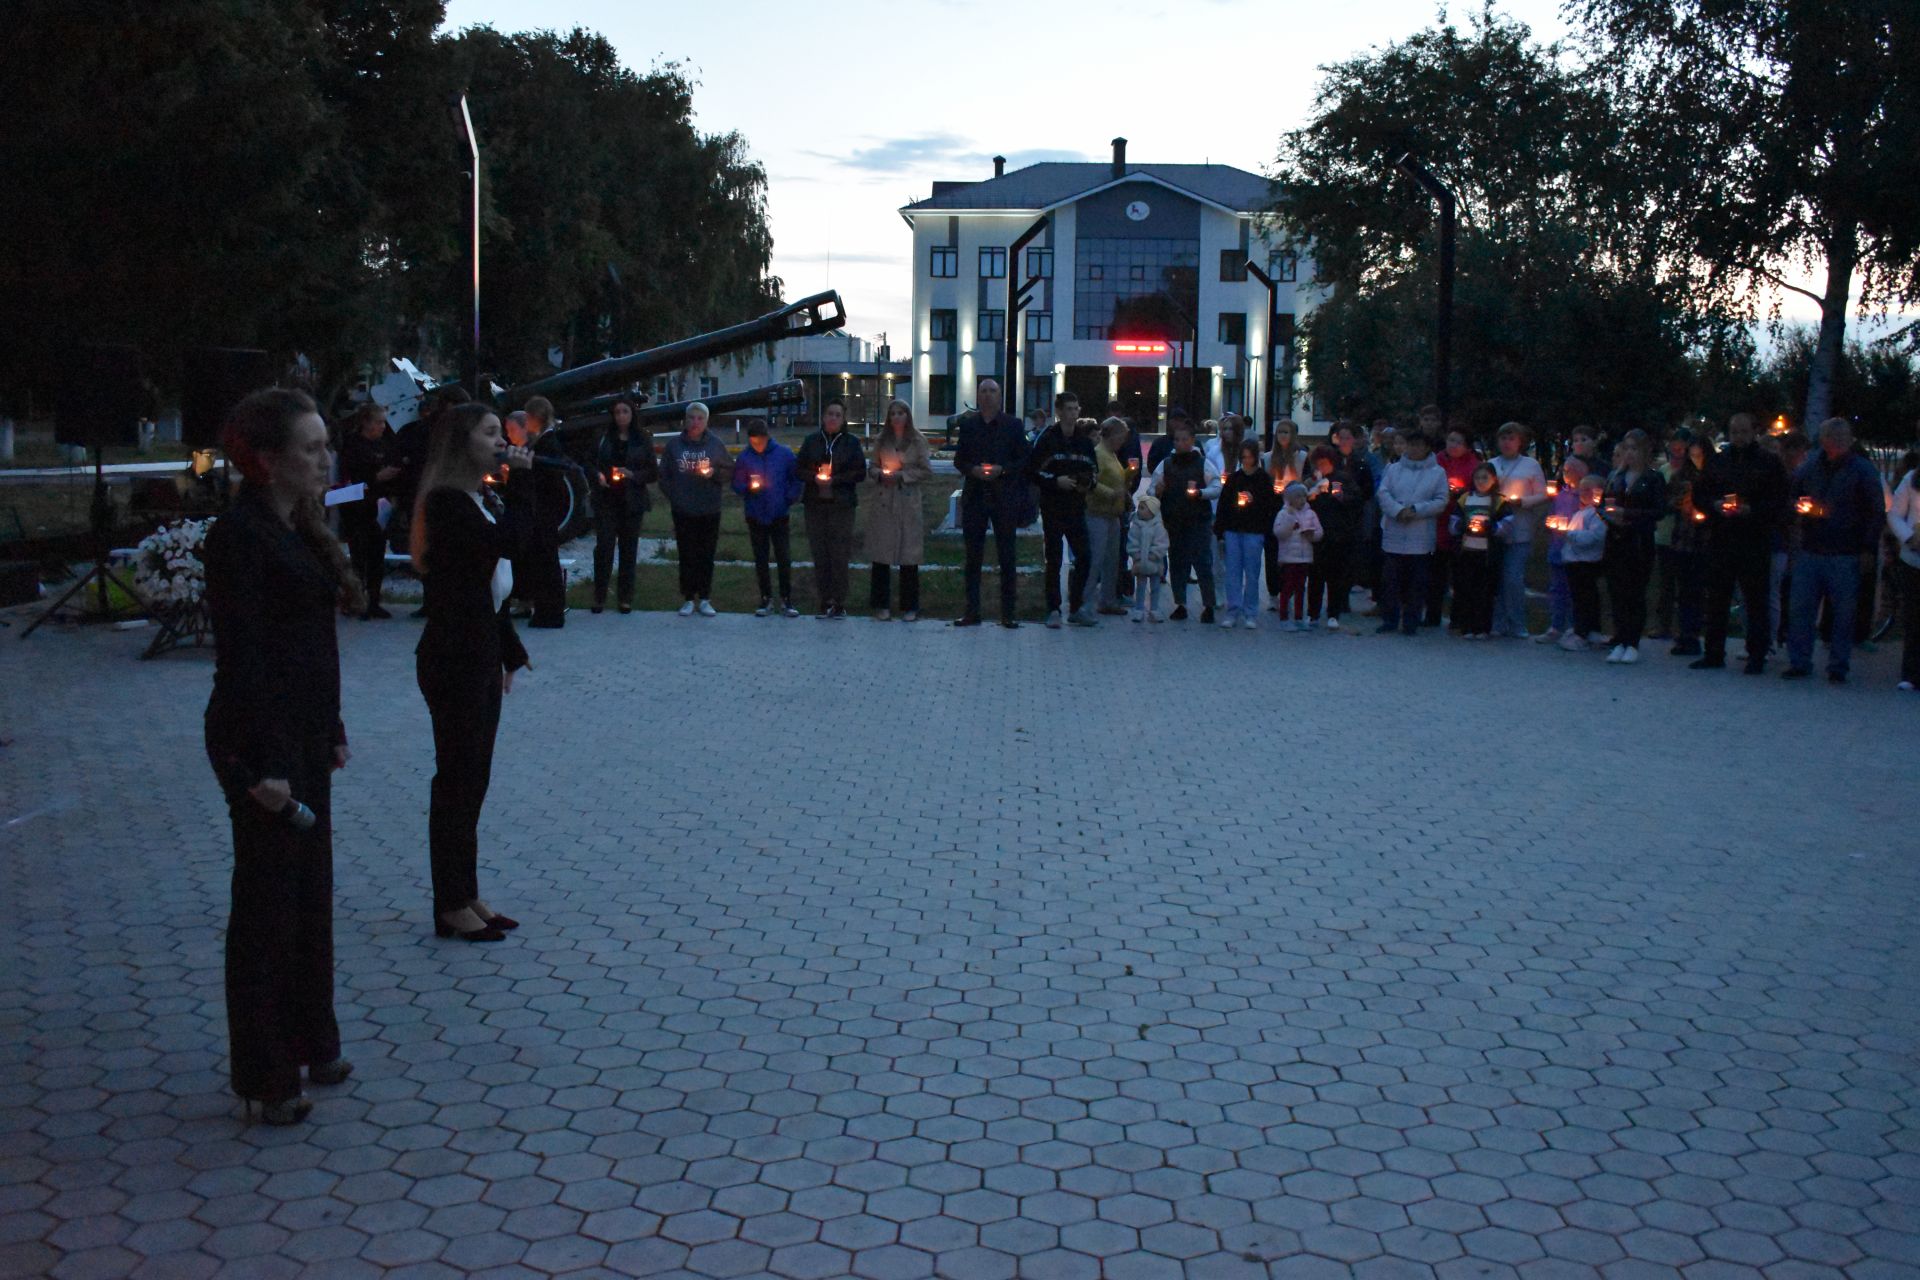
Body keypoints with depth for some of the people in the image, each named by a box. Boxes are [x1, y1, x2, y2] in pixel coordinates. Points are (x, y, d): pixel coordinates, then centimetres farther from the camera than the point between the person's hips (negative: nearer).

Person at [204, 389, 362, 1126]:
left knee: (311, 896, 16)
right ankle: (264, 1078, 12)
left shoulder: (297, 530, 12)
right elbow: (239, 657, -20)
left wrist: (331, 732, 17)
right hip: (261, 741, -9)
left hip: (305, 737, 9)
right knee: (268, 906, 0)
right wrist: (260, 765, -21)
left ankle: (308, 1044, 31)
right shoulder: (239, 537, -16)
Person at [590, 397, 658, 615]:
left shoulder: (643, 439, 4)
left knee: (628, 549, 4)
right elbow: (590, 463, 11)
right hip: (606, 500, 0)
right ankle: (599, 596, 2)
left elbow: (654, 473, 3)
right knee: (603, 546, -7)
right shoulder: (603, 437, 5)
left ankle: (626, 598, 12)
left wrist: (633, 475, -13)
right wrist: (598, 475, -10)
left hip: (632, 502, 0)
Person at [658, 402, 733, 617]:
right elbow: (664, 474, 8)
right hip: (683, 511, 0)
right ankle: (688, 599, 10)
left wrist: (714, 472, -11)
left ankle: (704, 599, 11)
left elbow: (729, 469, 7)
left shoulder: (715, 445, 3)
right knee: (687, 555, 1)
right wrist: (671, 496, -1)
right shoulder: (674, 445, 3)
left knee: (706, 556, 3)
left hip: (710, 511, 0)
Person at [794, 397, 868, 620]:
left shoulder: (851, 442, 5)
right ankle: (825, 602, 10)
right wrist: (814, 477, -11)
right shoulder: (811, 441, 10)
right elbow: (800, 469, 10)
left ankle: (839, 604, 1)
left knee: (839, 555, -5)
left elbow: (860, 473, 0)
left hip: (841, 504, -2)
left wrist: (835, 479, -12)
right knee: (819, 554, 2)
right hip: (815, 503, 2)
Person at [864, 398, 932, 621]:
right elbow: (872, 468, 16)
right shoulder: (882, 440, 12)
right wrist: (880, 474, -5)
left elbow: (927, 472, 0)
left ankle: (909, 607, 6)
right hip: (882, 501, 2)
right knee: (880, 553, -1)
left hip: (908, 501, -2)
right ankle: (881, 605, 7)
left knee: (909, 556, -1)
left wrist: (902, 475, -10)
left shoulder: (918, 441, 3)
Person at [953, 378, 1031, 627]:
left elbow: (1024, 460, 1)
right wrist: (973, 469, -10)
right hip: (974, 496, 2)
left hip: (1004, 497, -2)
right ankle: (972, 611, 9)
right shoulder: (968, 424, 8)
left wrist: (1002, 469, -14)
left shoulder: (1013, 425, 3)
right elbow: (959, 460, 10)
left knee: (1007, 556, 0)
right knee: (973, 556, 4)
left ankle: (1008, 613, 6)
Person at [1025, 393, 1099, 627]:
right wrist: (1055, 481, -16)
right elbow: (1032, 472, -6)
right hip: (1052, 508, -4)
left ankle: (1077, 607, 13)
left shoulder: (1085, 440, 10)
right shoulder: (1047, 439, -3)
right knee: (1054, 559, -1)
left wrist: (1089, 484, -1)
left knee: (1084, 557, 0)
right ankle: (1053, 610, 6)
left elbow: (1094, 469, 20)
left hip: (1077, 508, 4)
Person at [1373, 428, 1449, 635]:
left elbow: (1442, 501, -3)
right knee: (1390, 579, 3)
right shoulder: (1393, 469, 10)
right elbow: (1383, 494, 0)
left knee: (1416, 582, 2)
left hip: (1421, 538, -1)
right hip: (1393, 535, 1)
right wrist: (1398, 511, -16)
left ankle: (1411, 622, 12)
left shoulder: (1437, 473, 5)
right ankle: (1389, 620, 13)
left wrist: (1416, 510, -14)